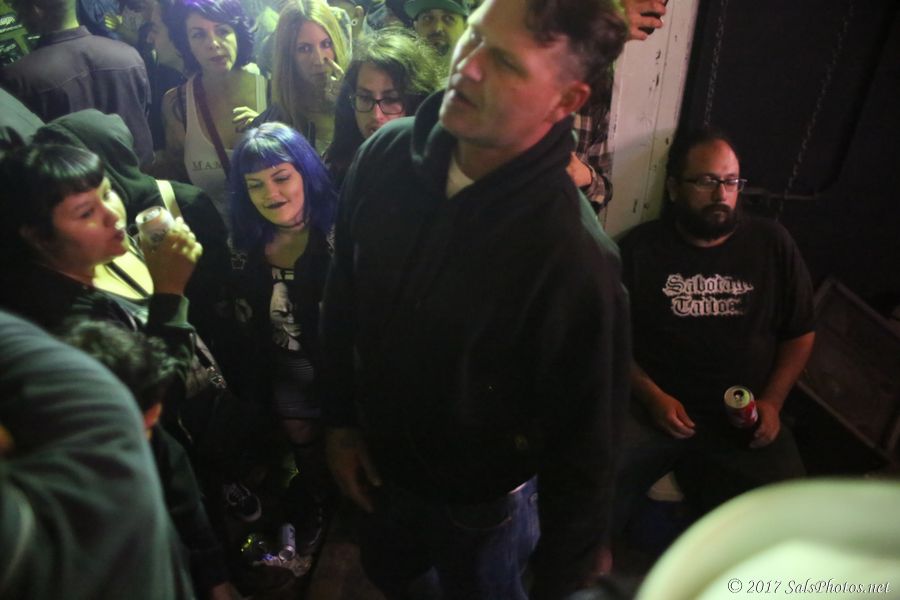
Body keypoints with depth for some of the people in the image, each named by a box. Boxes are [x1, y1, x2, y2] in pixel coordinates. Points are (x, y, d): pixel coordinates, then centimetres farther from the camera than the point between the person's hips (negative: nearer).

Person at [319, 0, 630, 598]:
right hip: (378, 463, 5)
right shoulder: (387, 155, -17)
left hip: (482, 501, -4)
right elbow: (343, 294, -2)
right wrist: (342, 418, 5)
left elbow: (584, 442, -21)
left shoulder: (573, 257, -33)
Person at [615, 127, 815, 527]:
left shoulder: (772, 244, 9)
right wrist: (652, 396, -10)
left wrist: (772, 401, 0)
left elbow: (800, 333, 13)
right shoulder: (641, 247, 3)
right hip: (654, 408, -2)